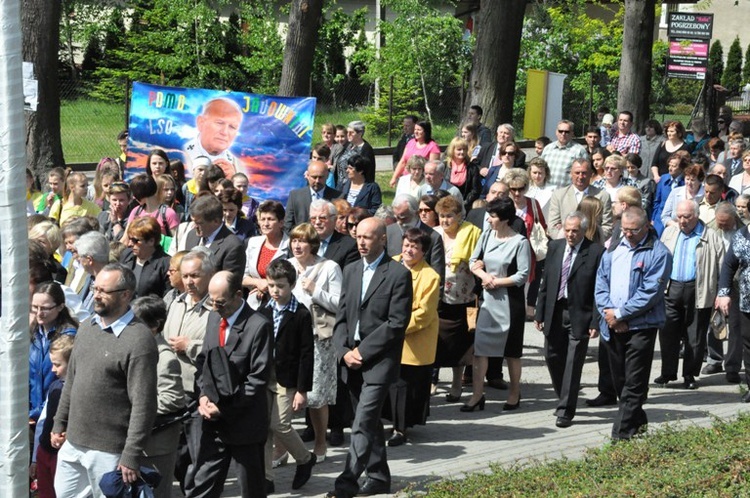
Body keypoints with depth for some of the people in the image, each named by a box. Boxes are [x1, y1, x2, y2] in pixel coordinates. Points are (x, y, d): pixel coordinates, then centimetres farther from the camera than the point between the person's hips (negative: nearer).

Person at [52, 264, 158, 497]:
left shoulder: (139, 340, -17)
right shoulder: (86, 327, 8)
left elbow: (143, 405, -18)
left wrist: (131, 456, -19)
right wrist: (59, 424, 16)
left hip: (108, 451, -7)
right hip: (72, 442, 7)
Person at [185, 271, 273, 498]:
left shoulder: (259, 326, -15)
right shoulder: (213, 317, 7)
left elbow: (258, 379, -16)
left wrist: (223, 407, -17)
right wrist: (204, 396, -4)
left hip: (244, 423, -5)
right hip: (212, 421, 6)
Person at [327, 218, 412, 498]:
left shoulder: (399, 274, -7)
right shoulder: (351, 271, 13)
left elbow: (397, 323, -12)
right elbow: (342, 316, 12)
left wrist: (363, 351, -13)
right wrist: (344, 351, -4)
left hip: (379, 361, -6)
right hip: (352, 361, 6)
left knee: (363, 424, -13)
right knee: (370, 422, 14)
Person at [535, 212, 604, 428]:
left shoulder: (596, 252, -9)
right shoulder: (555, 247, 7)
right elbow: (545, 283, 11)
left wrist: (596, 322, -13)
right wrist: (539, 313, 7)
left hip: (579, 317, -5)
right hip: (554, 314, 5)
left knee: (573, 364, -3)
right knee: (553, 358, 13)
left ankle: (566, 411, 5)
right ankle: (565, 400, 33)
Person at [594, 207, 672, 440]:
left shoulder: (658, 253, -6)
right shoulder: (613, 250, 13)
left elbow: (650, 292, -13)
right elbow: (601, 282, 9)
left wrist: (620, 314, -13)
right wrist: (608, 312, -7)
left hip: (641, 326, -6)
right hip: (612, 326, 6)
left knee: (634, 384, -6)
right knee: (619, 380, 13)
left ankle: (621, 434, -5)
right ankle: (638, 421, 30)